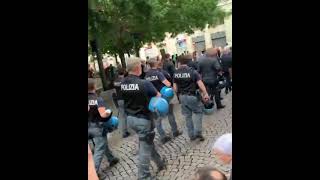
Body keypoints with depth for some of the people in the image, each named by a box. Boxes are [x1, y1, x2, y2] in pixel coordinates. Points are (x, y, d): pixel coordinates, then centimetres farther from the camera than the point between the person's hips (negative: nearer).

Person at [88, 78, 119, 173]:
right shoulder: (98, 99, -20)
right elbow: (103, 114, -26)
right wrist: (109, 113, -7)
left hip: (89, 127, 6)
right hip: (98, 127, -6)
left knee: (103, 144, 25)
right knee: (99, 150, 3)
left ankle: (111, 159, 44)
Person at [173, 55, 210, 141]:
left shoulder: (176, 73, -1)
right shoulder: (192, 71, -12)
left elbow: (175, 88, 1)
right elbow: (200, 84, -14)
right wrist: (205, 94, -3)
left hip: (182, 97, 4)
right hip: (192, 96, -4)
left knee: (187, 116, 14)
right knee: (198, 112, 15)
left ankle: (191, 135, 24)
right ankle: (198, 132, 7)